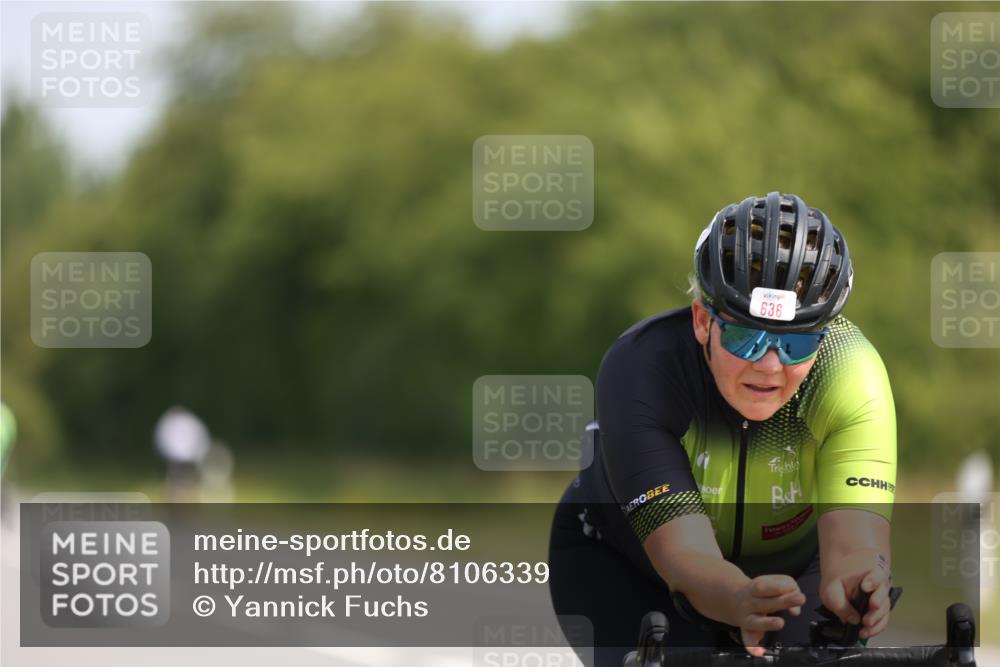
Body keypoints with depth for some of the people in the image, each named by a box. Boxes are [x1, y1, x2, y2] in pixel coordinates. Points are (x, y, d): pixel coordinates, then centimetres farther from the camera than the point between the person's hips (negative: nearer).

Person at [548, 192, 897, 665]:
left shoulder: (849, 371, -31)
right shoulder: (640, 371, -35)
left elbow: (855, 536, -42)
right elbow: (684, 555, -44)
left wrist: (852, 582, -67)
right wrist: (742, 602, -67)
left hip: (785, 566, 2)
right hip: (622, 563, -2)